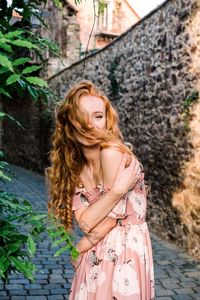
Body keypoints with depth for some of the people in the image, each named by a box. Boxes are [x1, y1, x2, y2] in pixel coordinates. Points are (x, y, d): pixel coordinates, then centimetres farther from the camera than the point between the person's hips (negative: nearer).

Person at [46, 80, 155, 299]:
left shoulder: (112, 152, -20)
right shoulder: (74, 165, 1)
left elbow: (112, 219, -18)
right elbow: (84, 221, -12)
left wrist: (81, 248, -3)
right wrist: (117, 190, -25)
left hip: (123, 254, -6)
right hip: (95, 256, 6)